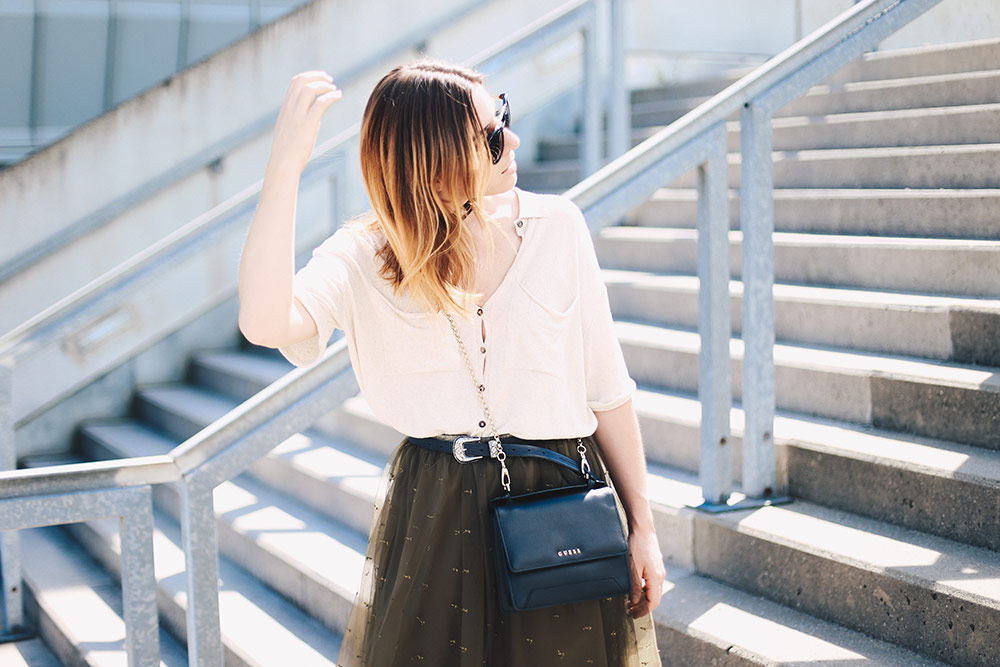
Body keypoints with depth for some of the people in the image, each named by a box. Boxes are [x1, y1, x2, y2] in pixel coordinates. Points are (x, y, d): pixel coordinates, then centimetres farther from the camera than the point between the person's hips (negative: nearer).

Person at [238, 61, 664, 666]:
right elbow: (265, 323, -27)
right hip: (434, 521, -1)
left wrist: (642, 526, 5)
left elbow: (606, 389, 3)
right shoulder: (365, 258, -7)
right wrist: (285, 166, -31)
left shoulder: (556, 226, -2)